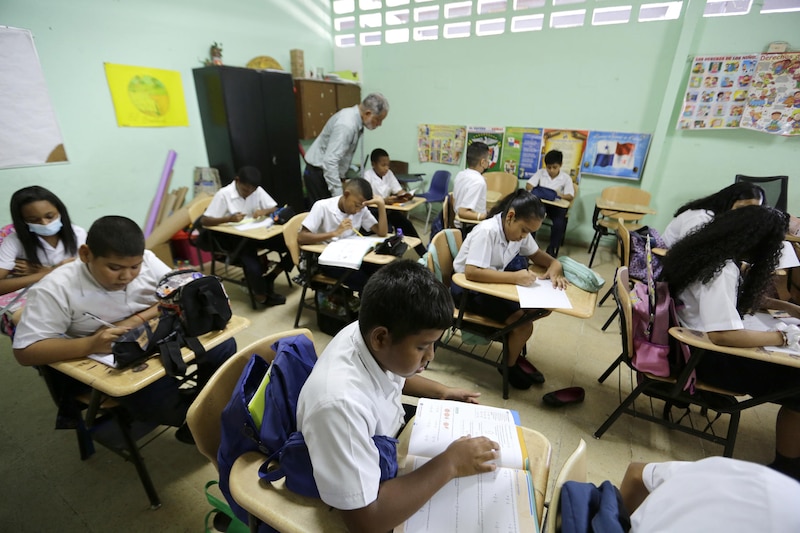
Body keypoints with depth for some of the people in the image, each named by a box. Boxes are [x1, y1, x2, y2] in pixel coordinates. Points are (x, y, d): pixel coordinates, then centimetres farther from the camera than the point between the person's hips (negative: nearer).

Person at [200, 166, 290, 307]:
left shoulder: (258, 191, 0)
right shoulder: (223, 194, -12)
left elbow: (275, 209, 3)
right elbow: (204, 221, -14)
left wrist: (265, 211, -20)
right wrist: (229, 218, -31)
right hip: (234, 238, -5)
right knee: (254, 269, -31)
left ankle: (269, 279, 3)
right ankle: (262, 296, 2)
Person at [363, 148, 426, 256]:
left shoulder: (389, 173, 5)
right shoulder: (368, 175, -13)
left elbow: (399, 190, 2)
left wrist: (406, 195, -22)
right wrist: (384, 200, -41)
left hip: (387, 208, 5)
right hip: (373, 209, -5)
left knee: (406, 223, -10)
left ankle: (423, 254, -4)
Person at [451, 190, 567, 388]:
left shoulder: (519, 229, -3)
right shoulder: (487, 231, -27)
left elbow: (537, 254, 10)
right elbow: (471, 272, -35)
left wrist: (555, 264, -12)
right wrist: (515, 277, -37)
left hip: (493, 282, 8)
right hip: (468, 287, -8)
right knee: (523, 321, -21)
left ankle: (515, 355, 15)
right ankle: (510, 366, 8)